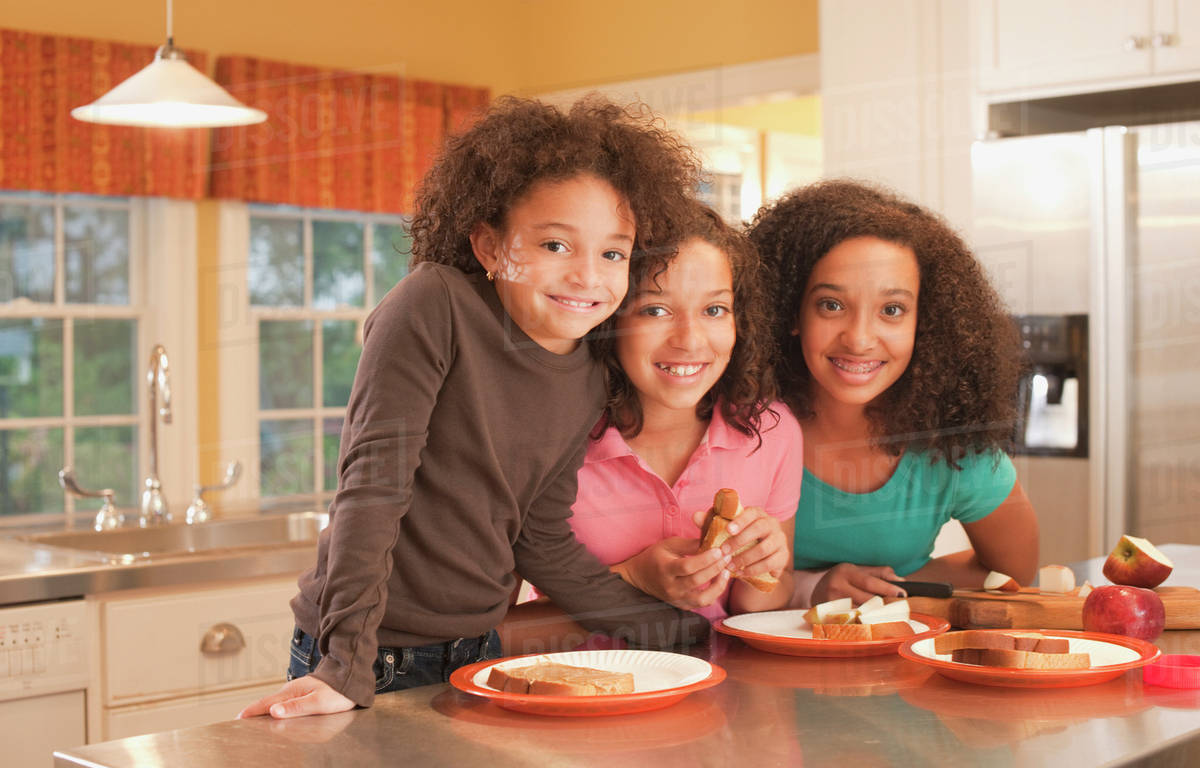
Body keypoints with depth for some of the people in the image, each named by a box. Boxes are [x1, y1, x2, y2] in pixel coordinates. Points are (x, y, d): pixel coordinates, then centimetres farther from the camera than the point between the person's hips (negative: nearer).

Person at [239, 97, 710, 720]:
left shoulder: (586, 383, 0)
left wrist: (688, 627, 6)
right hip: (381, 660, -5)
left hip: (478, 653, 6)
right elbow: (373, 482, -22)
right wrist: (347, 665, -26)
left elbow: (544, 544, 6)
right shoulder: (436, 307, -18)